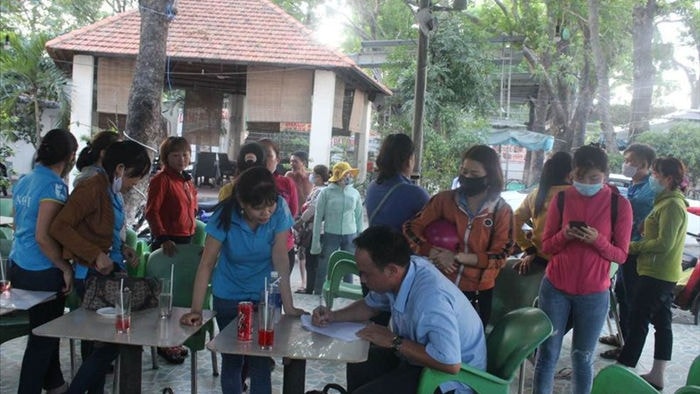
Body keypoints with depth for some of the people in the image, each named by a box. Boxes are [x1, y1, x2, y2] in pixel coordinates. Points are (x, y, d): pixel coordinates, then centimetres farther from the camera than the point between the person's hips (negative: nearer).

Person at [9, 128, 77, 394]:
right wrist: (66, 268, -13)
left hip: (19, 267, 9)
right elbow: (43, 237, -24)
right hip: (42, 273, -9)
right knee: (43, 336, 4)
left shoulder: (23, 181, 8)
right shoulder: (54, 185, -18)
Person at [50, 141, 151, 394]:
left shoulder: (114, 191, 9)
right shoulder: (92, 189, -17)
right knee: (110, 340, -5)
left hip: (113, 270, 9)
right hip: (94, 274, -9)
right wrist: (96, 255, -22)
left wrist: (122, 249, 4)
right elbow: (59, 227, -21)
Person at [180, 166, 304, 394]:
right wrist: (196, 310, -24)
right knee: (231, 359, 13)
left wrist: (289, 307, -23)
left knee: (260, 362, -1)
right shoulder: (225, 216, -21)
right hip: (228, 297, 0)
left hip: (265, 296, 0)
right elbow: (206, 264, -19)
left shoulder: (280, 210, -20)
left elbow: (280, 259, -19)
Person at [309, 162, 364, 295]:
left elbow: (359, 217, 9)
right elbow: (318, 217, -3)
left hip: (350, 236, 3)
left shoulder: (355, 193, 3)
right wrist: (316, 241, -6)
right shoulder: (326, 192, -5)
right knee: (323, 269, 0)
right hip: (330, 235, -3)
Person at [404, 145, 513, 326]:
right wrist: (434, 254, -19)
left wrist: (457, 257, -21)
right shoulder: (445, 199, -5)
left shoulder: (502, 211, -6)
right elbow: (411, 228, -4)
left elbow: (499, 257, -11)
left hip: (477, 292, 0)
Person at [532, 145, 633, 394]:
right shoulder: (561, 198, -1)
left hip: (594, 294, -1)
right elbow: (546, 246, 3)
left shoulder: (619, 205, -5)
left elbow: (621, 255, -3)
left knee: (582, 358, 7)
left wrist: (598, 240, -22)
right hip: (555, 288, 1)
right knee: (547, 353, 6)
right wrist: (564, 235, -18)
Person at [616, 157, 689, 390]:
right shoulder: (669, 202, 14)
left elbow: (664, 244, -21)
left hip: (656, 274, -10)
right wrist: (638, 245, 7)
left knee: (637, 323, -5)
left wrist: (634, 247, -12)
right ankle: (657, 376, 20)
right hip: (664, 274, 10)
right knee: (662, 323, 12)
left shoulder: (672, 205, -17)